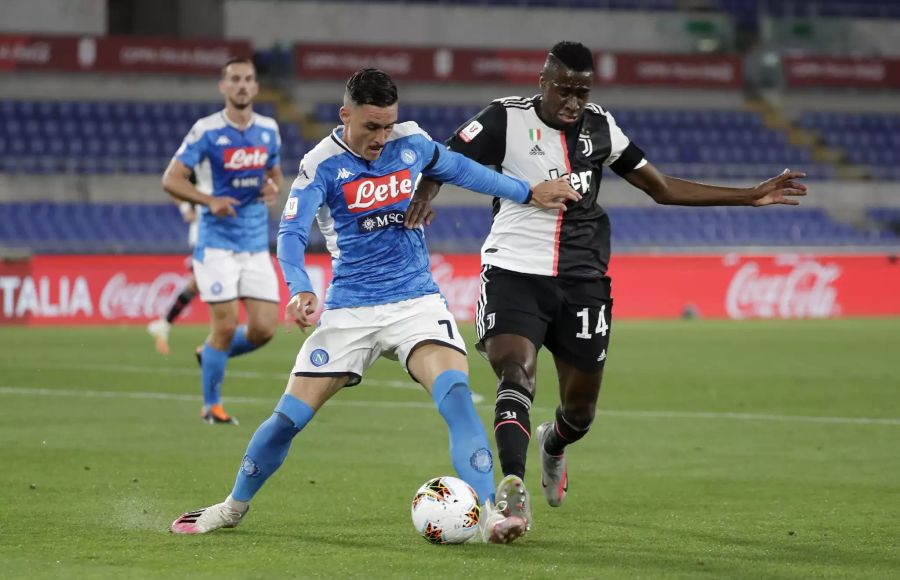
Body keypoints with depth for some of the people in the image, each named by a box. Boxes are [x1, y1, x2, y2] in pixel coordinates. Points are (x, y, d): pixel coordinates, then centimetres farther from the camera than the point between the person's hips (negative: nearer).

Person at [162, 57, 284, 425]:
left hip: (256, 245, 5)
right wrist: (210, 200, -23)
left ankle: (212, 355, 27)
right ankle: (211, 406, 10)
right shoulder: (206, 131, -8)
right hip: (217, 243, -5)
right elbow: (170, 179, -8)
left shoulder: (268, 130, 7)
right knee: (226, 324, -9)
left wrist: (274, 188, -3)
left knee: (265, 328, -3)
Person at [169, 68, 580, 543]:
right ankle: (234, 507, 22)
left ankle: (488, 515, -27)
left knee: (457, 396, -24)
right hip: (350, 308, -1)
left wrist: (527, 193, 23)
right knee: (289, 417, -2)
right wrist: (299, 290, -40)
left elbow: (458, 169, 21)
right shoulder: (321, 166, -10)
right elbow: (291, 233, -22)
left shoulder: (411, 143, 1)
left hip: (417, 300, 1)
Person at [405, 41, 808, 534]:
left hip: (583, 281, 4)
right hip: (515, 274, -4)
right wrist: (424, 193, -34)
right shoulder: (507, 119, -5)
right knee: (516, 370, -28)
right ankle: (513, 484, -39)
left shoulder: (600, 127, 8)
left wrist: (752, 196, 15)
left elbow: (664, 189, 16)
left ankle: (552, 445, 46)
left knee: (581, 406, 10)